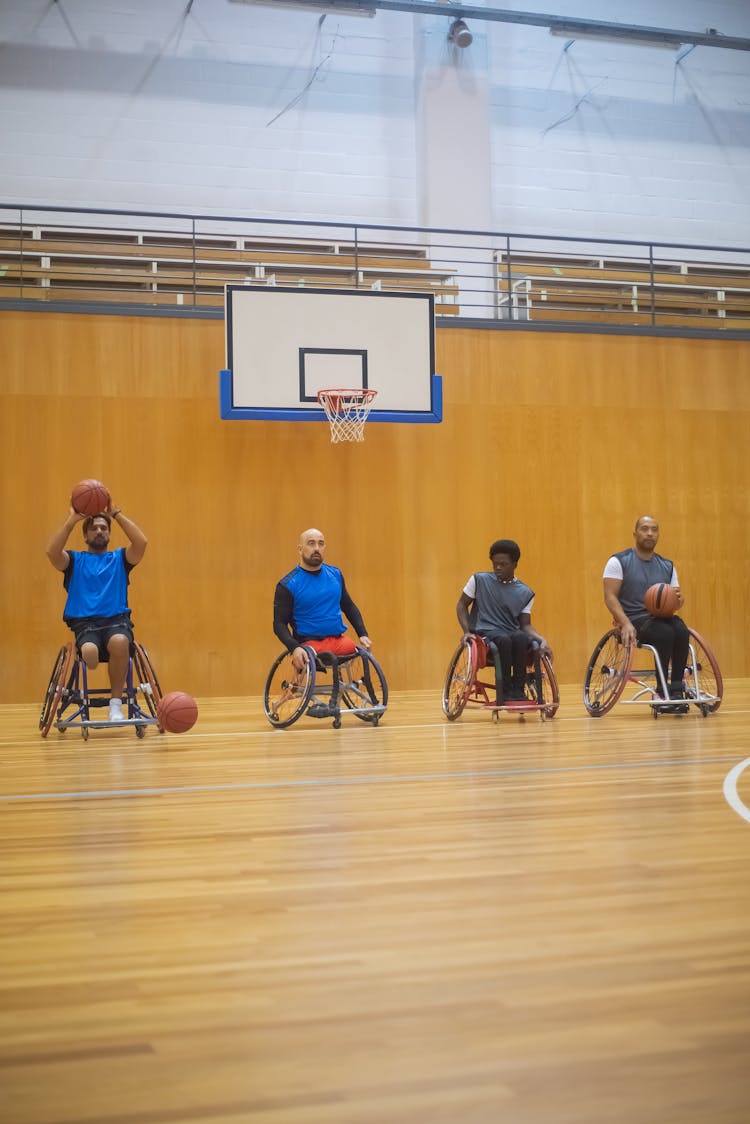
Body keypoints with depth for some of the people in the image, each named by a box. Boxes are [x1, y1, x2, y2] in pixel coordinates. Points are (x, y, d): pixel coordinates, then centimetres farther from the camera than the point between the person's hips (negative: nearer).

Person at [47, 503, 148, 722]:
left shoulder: (120, 558, 18)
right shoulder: (74, 560, 17)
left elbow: (141, 542, -2)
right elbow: (52, 552, -5)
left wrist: (116, 514, 1)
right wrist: (71, 519, -4)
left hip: (117, 620, 1)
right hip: (84, 622, -1)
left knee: (120, 642, -37)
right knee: (90, 652, -38)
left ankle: (116, 704, -22)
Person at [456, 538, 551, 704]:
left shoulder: (525, 593, 9)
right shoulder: (479, 580, 6)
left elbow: (525, 625, 9)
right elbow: (462, 605, 11)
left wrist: (542, 639, -11)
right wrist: (467, 631, -5)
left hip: (513, 635, 2)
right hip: (485, 634, -2)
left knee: (520, 637, -35)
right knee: (504, 639, -36)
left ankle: (518, 690, -25)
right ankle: (505, 692, -25)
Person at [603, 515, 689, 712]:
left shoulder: (667, 565, 15)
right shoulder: (619, 561, 0)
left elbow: (678, 603, 17)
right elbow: (610, 596, -8)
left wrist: (678, 598, -9)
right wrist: (625, 623, -23)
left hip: (660, 617, 4)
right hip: (633, 619, -4)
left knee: (681, 631, -29)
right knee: (665, 633, -33)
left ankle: (676, 690, -23)